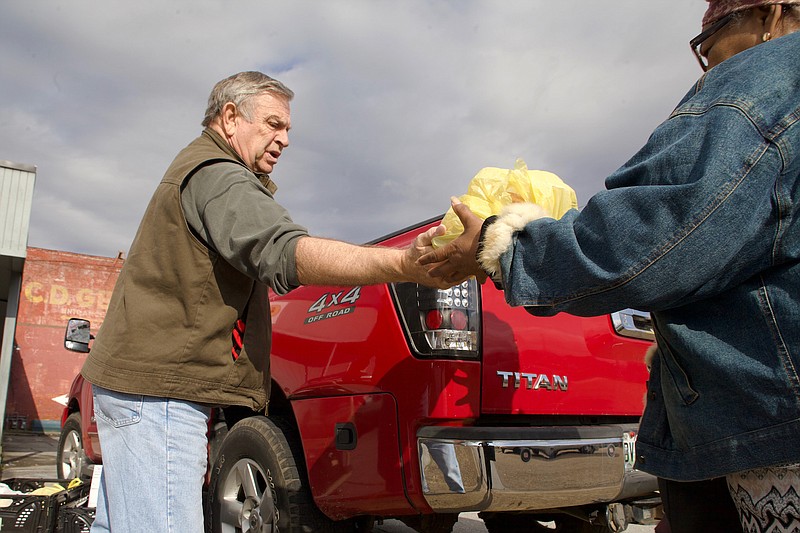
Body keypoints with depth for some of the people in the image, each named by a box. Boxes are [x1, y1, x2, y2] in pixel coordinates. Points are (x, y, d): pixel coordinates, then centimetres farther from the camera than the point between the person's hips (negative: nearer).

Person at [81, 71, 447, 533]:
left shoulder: (194, 171, 23)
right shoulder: (215, 174, -13)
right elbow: (284, 251, -33)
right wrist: (404, 264, -44)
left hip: (140, 376, 11)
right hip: (158, 388, -11)